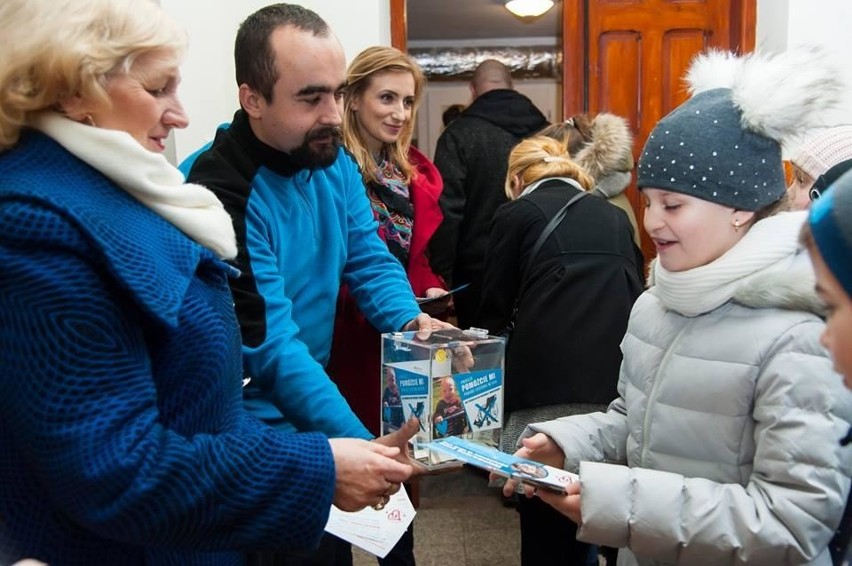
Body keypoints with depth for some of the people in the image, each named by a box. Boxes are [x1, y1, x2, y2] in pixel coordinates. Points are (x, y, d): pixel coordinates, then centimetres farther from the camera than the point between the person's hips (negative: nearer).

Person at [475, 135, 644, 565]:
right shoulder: (616, 217, 23)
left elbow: (494, 310, 14)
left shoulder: (517, 213, 12)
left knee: (544, 526, 7)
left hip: (548, 385, -4)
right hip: (621, 380, 4)